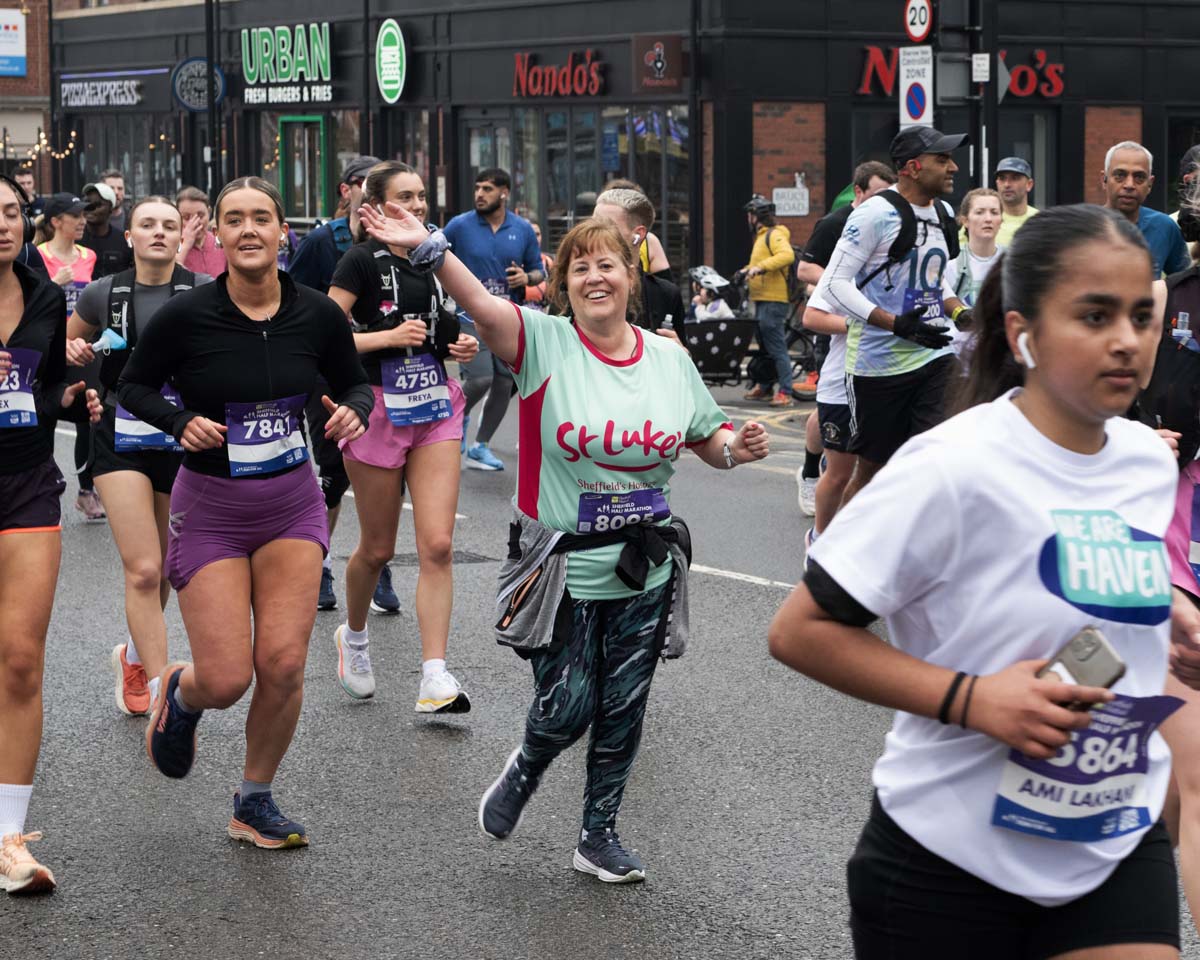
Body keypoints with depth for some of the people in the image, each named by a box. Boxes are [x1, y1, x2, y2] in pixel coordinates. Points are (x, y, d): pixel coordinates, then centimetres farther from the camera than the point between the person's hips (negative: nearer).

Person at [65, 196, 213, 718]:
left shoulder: (205, 293, -2)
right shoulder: (104, 294, 2)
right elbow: (63, 344, 17)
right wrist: (73, 353, -4)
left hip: (183, 440, 1)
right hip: (122, 439, -1)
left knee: (159, 569, 13)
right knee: (143, 571, -11)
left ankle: (134, 655, 40)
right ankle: (162, 696, -9)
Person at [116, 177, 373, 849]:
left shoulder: (318, 315, -7)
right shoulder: (186, 316, -14)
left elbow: (356, 383, 10)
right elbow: (134, 386, 0)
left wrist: (355, 411, -13)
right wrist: (180, 422, -19)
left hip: (293, 504, 2)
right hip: (210, 509, -2)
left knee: (284, 664, -6)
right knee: (227, 679, -7)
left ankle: (256, 802, 16)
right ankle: (179, 695, 32)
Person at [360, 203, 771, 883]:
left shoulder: (670, 359, 3)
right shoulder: (544, 343, -9)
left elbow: (708, 438, 16)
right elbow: (483, 304, -27)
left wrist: (738, 447, -7)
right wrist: (429, 249, -43)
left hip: (645, 575, 4)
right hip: (562, 570, -3)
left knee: (622, 713, 11)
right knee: (568, 707, -1)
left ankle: (600, 836, 30)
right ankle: (525, 773, 34)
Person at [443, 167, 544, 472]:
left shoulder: (523, 229, 5)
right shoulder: (460, 226, -2)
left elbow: (538, 270, 12)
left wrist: (527, 277, -8)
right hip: (472, 315, -3)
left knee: (504, 383, 4)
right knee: (481, 378, -17)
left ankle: (481, 446, 18)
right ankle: (459, 415, 15)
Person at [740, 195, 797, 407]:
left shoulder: (774, 235, -11)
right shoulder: (762, 237, 21)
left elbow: (787, 255, -27)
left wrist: (760, 267, -31)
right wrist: (748, 270, 14)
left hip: (773, 301, -11)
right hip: (763, 301, 11)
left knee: (776, 348, -13)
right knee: (764, 347, 16)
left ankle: (785, 392, -14)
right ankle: (764, 387, 24)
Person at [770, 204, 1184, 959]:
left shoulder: (1152, 463, 2)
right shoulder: (953, 470, -18)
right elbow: (801, 632, -17)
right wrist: (970, 698, -24)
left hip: (1120, 852, 5)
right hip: (951, 859, -5)